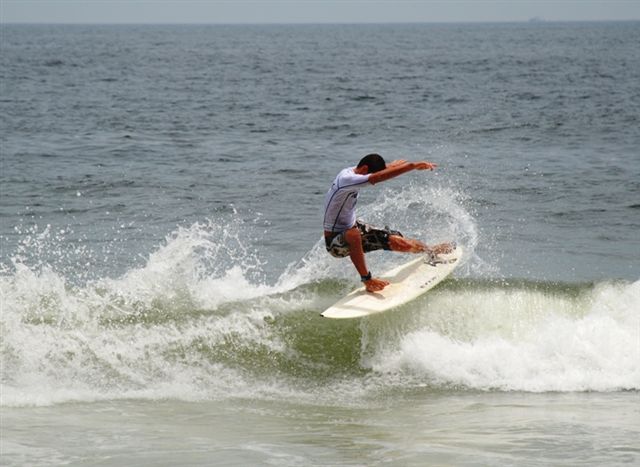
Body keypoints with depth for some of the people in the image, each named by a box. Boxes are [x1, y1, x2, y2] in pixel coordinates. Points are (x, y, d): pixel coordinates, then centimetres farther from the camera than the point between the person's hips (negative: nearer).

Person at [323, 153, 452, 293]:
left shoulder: (352, 171, -4)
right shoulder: (346, 179, -32)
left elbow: (390, 166, -2)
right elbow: (381, 176, -41)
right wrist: (414, 166, -41)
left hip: (353, 227, 9)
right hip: (336, 240, -9)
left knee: (398, 242, 8)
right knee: (353, 234, -44)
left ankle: (432, 251, 37)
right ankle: (367, 280, -32)